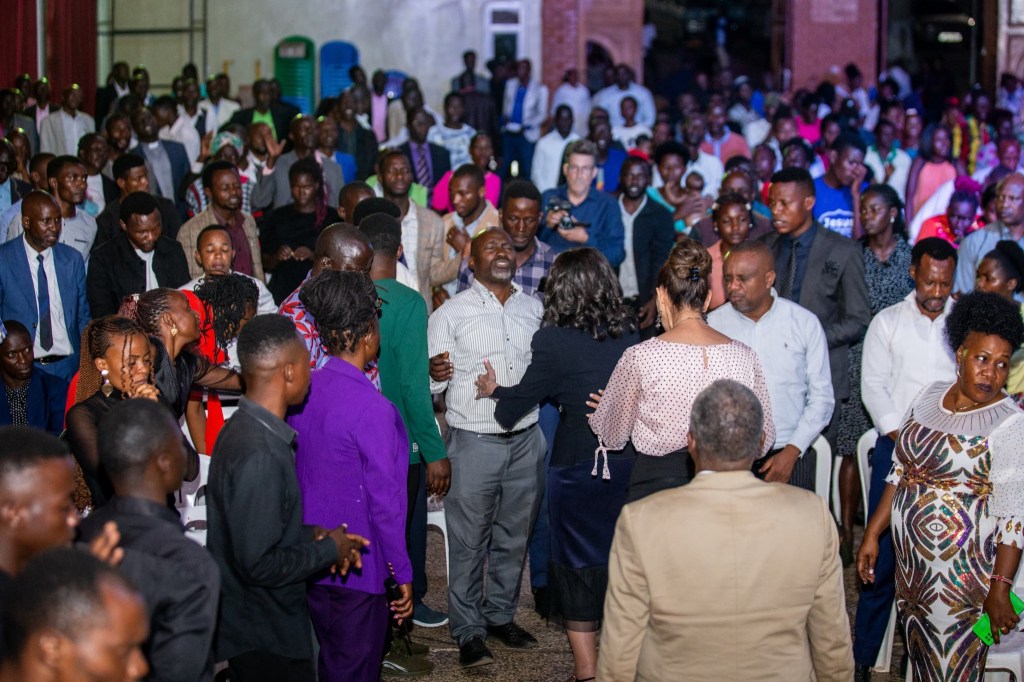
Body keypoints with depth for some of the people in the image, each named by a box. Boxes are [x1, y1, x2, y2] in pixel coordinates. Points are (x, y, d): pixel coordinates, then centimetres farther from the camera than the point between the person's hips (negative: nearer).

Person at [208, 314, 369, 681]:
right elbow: (260, 565, -27)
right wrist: (328, 549, -13)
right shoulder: (259, 454, -28)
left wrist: (311, 534, 1)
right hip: (263, 638, -9)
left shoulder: (241, 429, 2)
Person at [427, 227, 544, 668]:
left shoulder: (534, 310, 9)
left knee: (514, 536, 14)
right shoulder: (451, 313, -3)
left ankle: (501, 615, 30)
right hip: (474, 441, -4)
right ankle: (468, 631, 13)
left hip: (526, 438, 4)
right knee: (469, 541, 2)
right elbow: (430, 384, -5)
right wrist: (435, 374, -26)